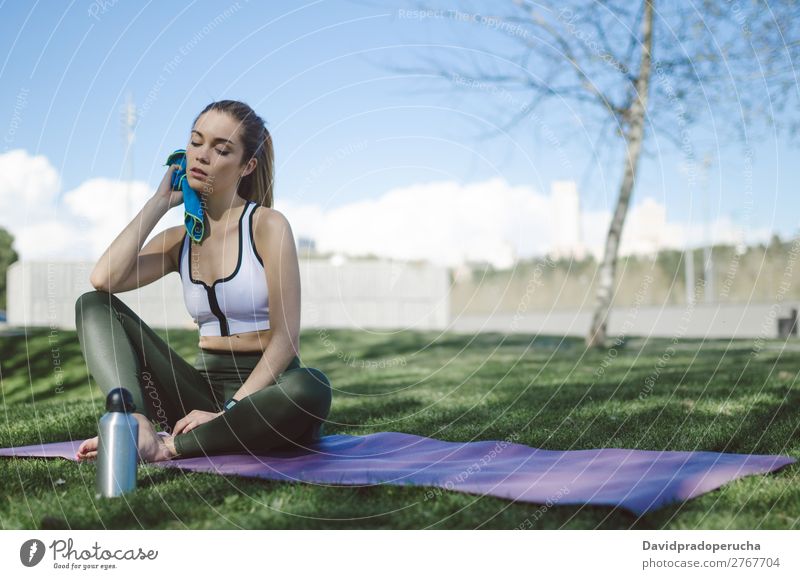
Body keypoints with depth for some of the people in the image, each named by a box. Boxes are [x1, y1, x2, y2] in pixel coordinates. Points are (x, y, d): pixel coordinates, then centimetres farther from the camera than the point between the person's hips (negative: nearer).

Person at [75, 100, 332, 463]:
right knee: (93, 305, -7)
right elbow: (104, 279, -11)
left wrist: (230, 412, -23)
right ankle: (138, 428, -32)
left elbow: (286, 337, -12)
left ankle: (169, 447, -29)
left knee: (311, 387, -40)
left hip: (263, 391, -4)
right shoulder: (178, 241, 9)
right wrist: (160, 201, -2)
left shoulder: (266, 226, -5)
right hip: (204, 387, 4)